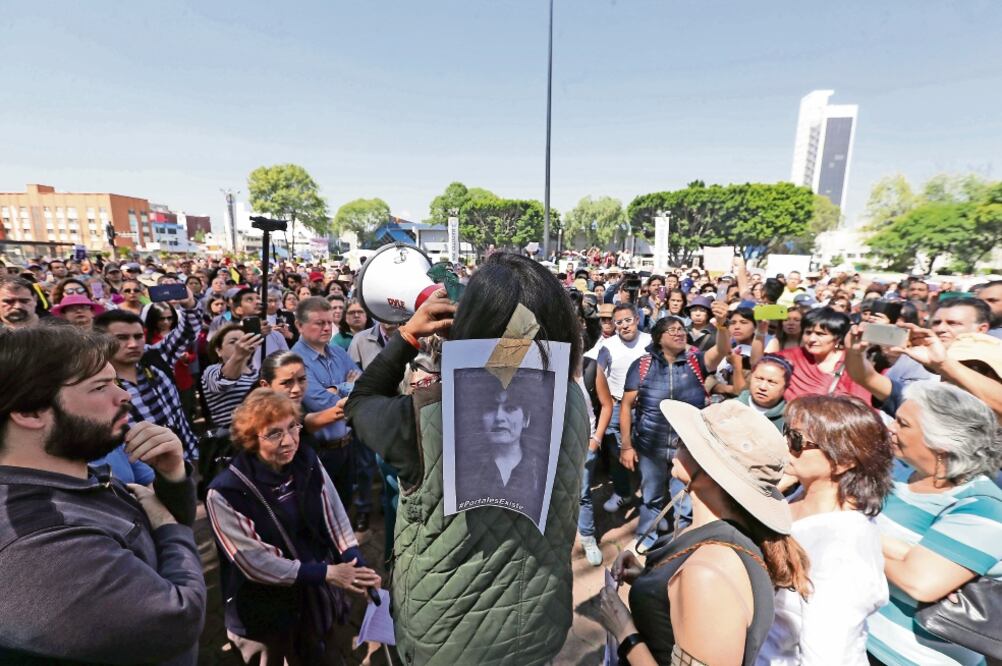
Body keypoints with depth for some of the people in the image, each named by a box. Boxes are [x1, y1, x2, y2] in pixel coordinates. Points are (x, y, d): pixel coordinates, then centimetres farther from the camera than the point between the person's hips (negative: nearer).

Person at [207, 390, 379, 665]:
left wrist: (359, 569, -20)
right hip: (267, 613, -4)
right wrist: (325, 572, -22)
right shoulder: (225, 492, -23)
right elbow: (254, 562, -20)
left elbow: (336, 522, -8)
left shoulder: (308, 462, -11)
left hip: (320, 597, 4)